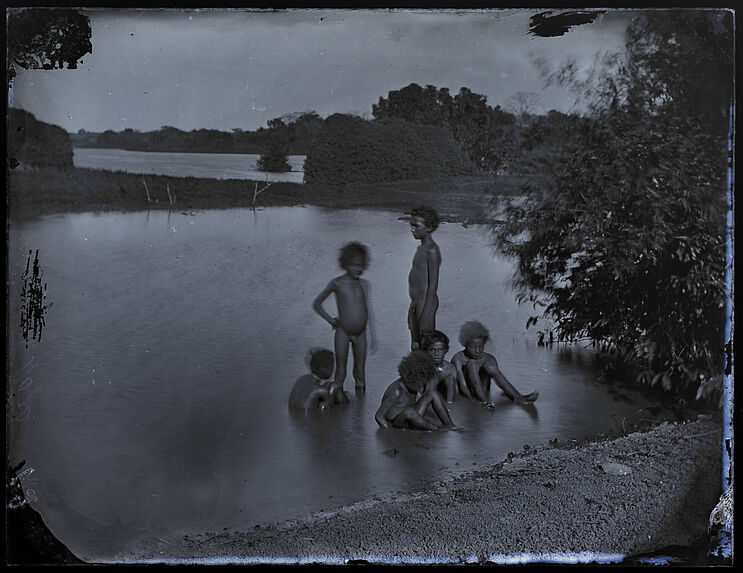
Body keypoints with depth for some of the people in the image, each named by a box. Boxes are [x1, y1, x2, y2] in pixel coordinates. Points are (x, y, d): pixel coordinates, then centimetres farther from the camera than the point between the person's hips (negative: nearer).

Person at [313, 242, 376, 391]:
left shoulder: (364, 284, 3)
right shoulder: (337, 283, -4)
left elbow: (369, 311, 0)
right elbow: (316, 304, 4)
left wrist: (372, 337, -3)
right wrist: (330, 320, -1)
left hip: (360, 333, 3)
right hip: (343, 332, -3)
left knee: (360, 374, 8)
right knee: (340, 373, 1)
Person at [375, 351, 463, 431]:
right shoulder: (396, 390, -23)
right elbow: (379, 416, -22)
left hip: (411, 419, 8)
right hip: (396, 423, -8)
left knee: (432, 393, -4)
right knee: (408, 411, -42)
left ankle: (450, 425, -12)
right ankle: (436, 429, -22)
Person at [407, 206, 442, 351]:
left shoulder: (431, 250, -15)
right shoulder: (421, 248, 14)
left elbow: (433, 285, -20)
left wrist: (426, 315, -22)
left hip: (426, 303, -10)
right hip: (415, 304, 10)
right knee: (415, 348, 14)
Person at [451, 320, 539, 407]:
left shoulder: (488, 359, 6)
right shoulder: (458, 359, -8)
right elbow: (462, 385, -15)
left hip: (483, 393, 4)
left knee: (489, 364, -20)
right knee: (472, 363, -24)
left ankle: (517, 397, -30)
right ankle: (484, 400, -36)